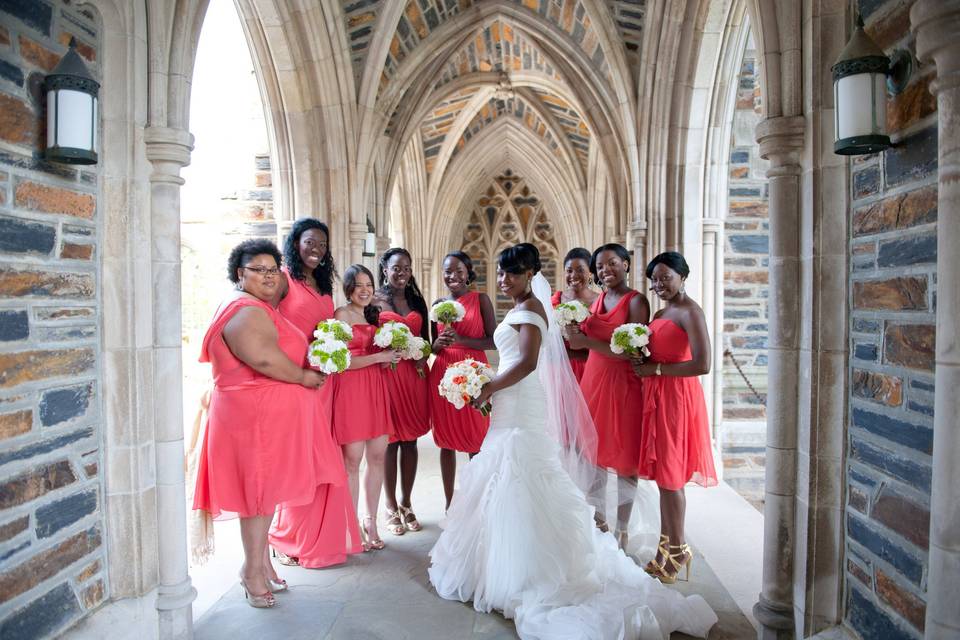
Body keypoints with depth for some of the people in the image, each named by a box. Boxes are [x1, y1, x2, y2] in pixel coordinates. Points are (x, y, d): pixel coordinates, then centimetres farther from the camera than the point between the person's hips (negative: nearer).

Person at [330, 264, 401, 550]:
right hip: (350, 390, -7)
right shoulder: (342, 314, -4)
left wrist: (390, 358, 3)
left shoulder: (372, 314, 18)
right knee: (353, 459, -2)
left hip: (375, 389, 7)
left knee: (377, 456, 7)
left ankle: (371, 521, 20)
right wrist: (380, 357, -12)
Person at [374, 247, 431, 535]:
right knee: (390, 441, 2)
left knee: (410, 440, 10)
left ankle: (406, 504, 23)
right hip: (386, 374, -4)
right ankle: (391, 508, 17)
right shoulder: (375, 300, -1)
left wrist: (422, 358, -2)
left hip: (414, 375, 4)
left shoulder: (417, 300, 14)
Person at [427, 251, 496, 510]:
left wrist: (460, 340, -18)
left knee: (476, 441, 2)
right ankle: (449, 503, 19)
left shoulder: (481, 299, 0)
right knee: (446, 441, 8)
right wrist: (439, 343, -7)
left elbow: (494, 341, -6)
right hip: (442, 375, 3)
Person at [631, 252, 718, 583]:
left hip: (676, 397, -8)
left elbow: (702, 365, -21)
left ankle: (677, 551, 17)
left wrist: (654, 369, -16)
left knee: (670, 477, 1)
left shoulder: (690, 312, -12)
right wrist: (640, 362, 2)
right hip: (655, 396, 8)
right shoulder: (660, 313, 14)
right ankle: (666, 547, 24)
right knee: (662, 475, 13)